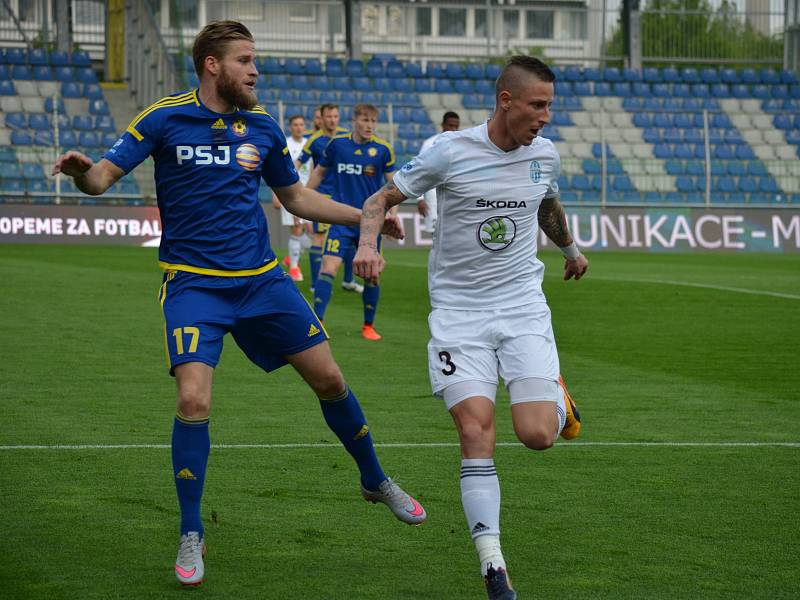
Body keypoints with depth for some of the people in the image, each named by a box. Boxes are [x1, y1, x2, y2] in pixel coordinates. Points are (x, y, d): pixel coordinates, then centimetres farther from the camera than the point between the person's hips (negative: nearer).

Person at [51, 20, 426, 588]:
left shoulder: (262, 127, 5)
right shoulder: (165, 119, -7)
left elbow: (296, 196, 18)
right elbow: (104, 177, -11)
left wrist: (367, 216, 12)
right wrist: (83, 171, -35)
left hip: (261, 279, 4)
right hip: (193, 285, -4)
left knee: (329, 378, 6)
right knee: (194, 400, -19)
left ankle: (376, 481, 32)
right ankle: (191, 536, -1)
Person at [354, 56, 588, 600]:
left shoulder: (545, 155, 3)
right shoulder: (449, 152, -10)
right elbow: (382, 199, 0)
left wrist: (570, 251, 44)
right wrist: (368, 243, -20)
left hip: (524, 307, 3)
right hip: (458, 310, -2)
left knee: (538, 434, -12)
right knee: (476, 432, -15)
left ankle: (558, 399, 27)